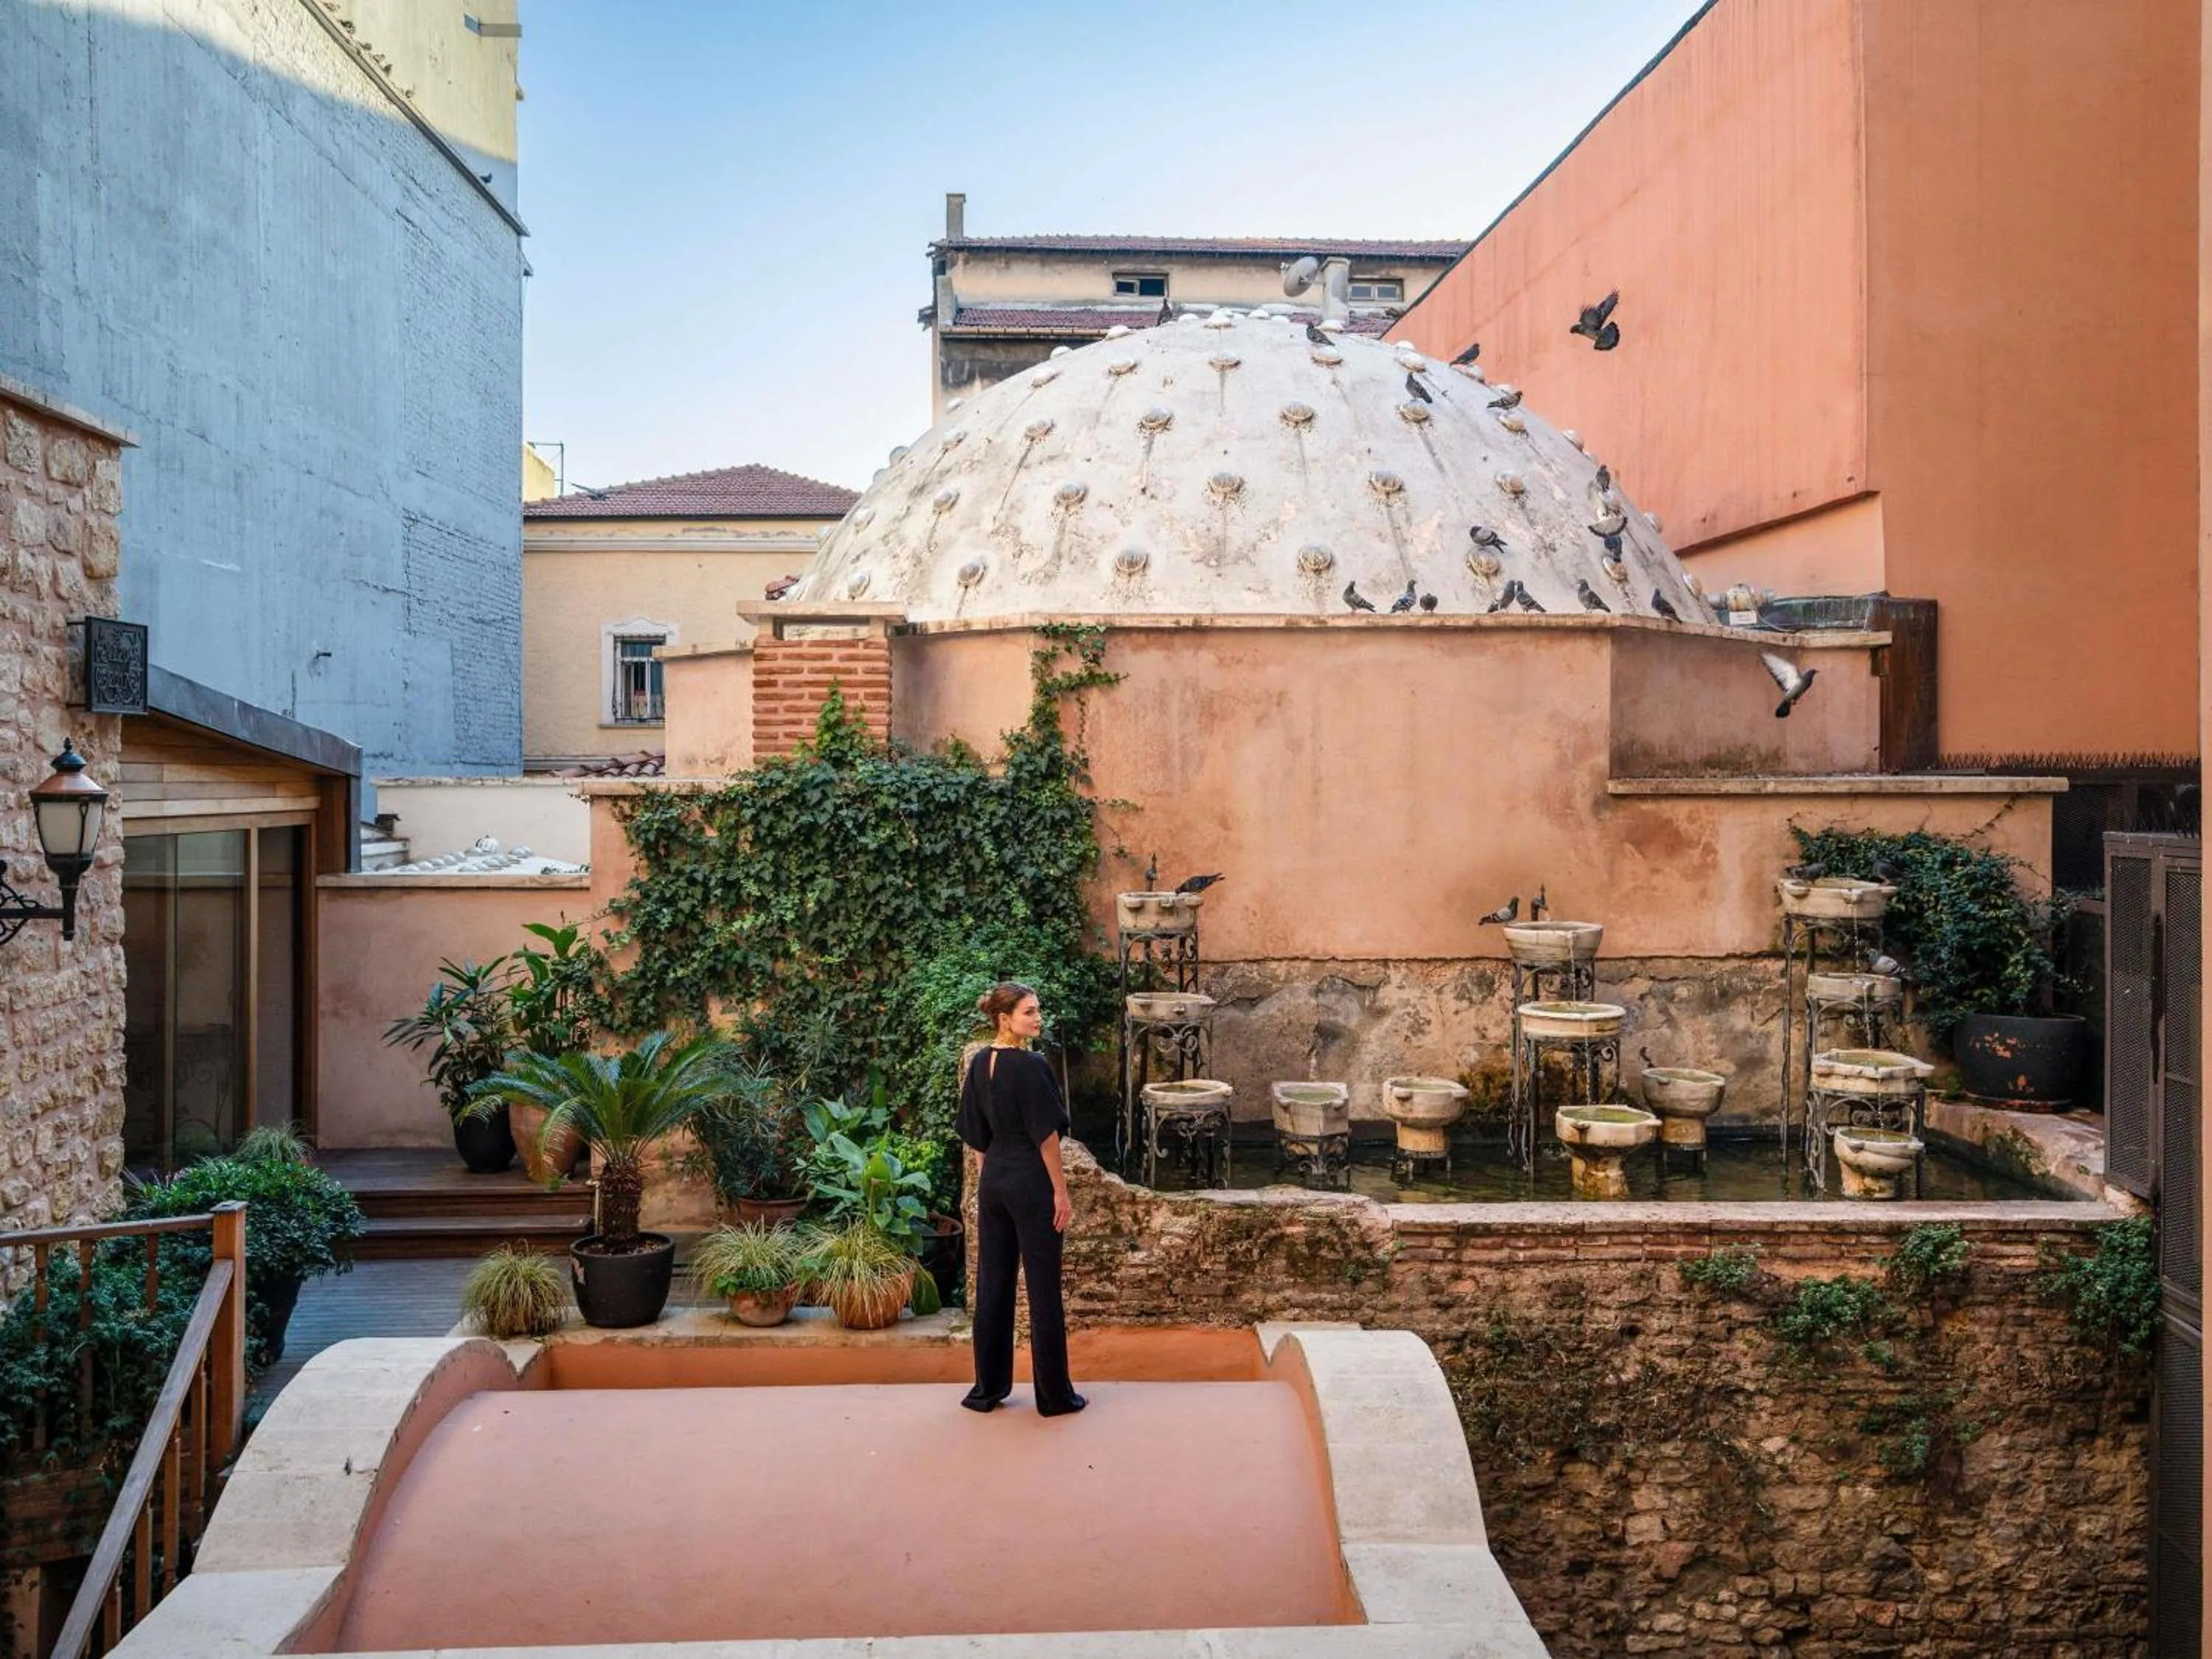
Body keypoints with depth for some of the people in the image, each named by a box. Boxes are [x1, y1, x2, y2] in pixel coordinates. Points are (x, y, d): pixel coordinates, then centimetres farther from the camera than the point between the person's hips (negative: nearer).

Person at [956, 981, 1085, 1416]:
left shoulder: (979, 1064, 4)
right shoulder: (1031, 1066, -18)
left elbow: (974, 1133, 11)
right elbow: (1046, 1134, -16)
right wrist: (1061, 1192, -10)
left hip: (993, 1181, 7)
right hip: (1032, 1183, -7)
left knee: (992, 1282, 13)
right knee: (1042, 1287, 3)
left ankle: (988, 1388, 22)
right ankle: (1054, 1395, 12)